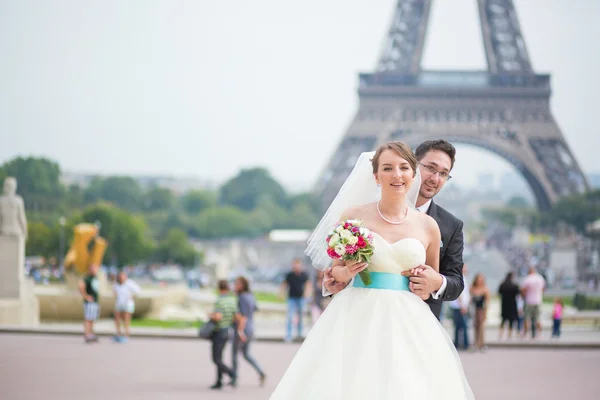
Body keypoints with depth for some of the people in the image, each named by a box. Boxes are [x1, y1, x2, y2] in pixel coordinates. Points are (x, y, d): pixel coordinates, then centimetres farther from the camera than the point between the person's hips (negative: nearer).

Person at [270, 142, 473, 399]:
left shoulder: (428, 226, 7)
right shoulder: (353, 216, 2)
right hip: (357, 322, -1)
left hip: (408, 327, 1)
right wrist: (347, 272, -11)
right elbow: (335, 271, 10)